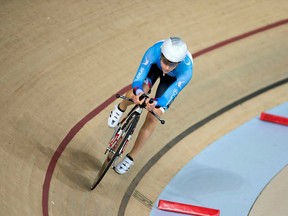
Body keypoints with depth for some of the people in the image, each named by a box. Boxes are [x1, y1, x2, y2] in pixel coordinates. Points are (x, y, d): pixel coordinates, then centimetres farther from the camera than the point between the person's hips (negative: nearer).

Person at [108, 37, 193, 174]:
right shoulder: (154, 52, -42)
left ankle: (130, 158, 10)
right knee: (139, 91, -24)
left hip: (174, 78, -1)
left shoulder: (186, 71, -44)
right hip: (155, 66, 2)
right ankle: (121, 108, 16)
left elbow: (167, 97, -45)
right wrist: (138, 92, -63)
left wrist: (155, 104, -66)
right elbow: (138, 80, -42)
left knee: (152, 118, -7)